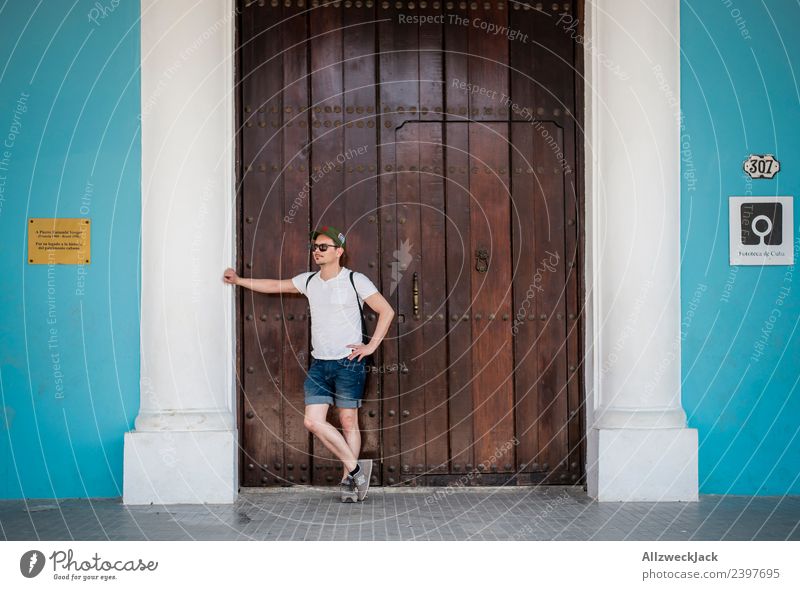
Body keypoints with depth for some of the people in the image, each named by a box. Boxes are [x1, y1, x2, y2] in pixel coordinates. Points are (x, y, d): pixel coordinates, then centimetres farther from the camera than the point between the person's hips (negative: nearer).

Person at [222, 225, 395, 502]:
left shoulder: (355, 280, -6)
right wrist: (239, 280, 19)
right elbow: (274, 286, 21)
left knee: (349, 422, 0)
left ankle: (349, 479, 13)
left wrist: (371, 345, -9)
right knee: (313, 421, -5)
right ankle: (355, 468, 7)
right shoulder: (308, 281, 10)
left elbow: (386, 311, -4)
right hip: (319, 363, 5)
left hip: (348, 363, -5)